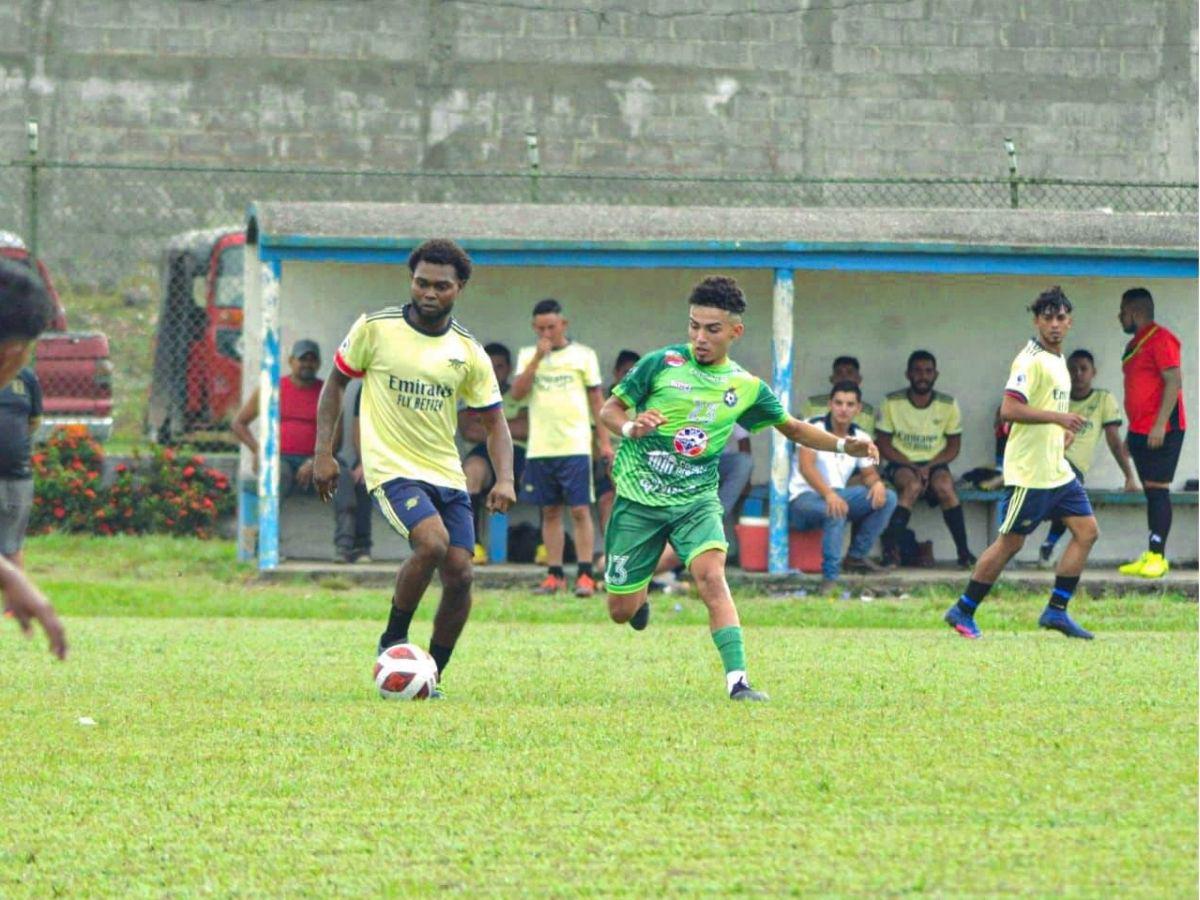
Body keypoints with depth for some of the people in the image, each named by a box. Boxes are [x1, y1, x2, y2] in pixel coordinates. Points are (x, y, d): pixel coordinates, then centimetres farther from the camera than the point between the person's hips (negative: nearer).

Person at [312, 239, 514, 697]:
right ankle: (393, 641, -6)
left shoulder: (468, 351, 3)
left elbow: (494, 421, 9)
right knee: (432, 543, -28)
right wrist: (323, 452, -1)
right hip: (392, 468, -4)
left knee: (459, 574, -6)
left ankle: (432, 676, 12)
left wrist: (505, 479, -8)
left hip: (447, 474, 4)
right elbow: (336, 382, 7)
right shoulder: (375, 329, -5)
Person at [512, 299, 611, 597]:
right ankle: (554, 575, 10)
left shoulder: (583, 355, 4)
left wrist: (604, 441, 5)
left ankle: (585, 575, -5)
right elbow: (517, 393, -4)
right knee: (550, 511, 6)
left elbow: (596, 398, 7)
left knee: (580, 510, -6)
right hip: (540, 447, 3)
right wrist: (538, 358, -11)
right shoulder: (528, 356, 9)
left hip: (575, 446, -3)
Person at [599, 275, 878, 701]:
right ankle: (640, 595, 41)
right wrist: (631, 427, -23)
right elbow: (609, 409, 0)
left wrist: (843, 444, 0)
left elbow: (793, 428, 15)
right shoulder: (661, 364, -6)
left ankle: (737, 679, -31)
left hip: (696, 499, 1)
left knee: (711, 574, -28)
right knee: (622, 611, 2)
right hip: (638, 495, -1)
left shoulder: (747, 388, 3)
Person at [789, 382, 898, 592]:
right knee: (836, 512, -39)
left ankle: (856, 556, -7)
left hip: (837, 494, 7)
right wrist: (828, 494, -38)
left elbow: (868, 473, 15)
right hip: (804, 497, -7)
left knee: (887, 498, -10)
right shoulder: (814, 428, -10)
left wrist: (877, 483, -13)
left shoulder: (860, 438, 10)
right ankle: (830, 577, -35)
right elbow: (806, 466, -22)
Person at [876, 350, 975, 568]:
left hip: (934, 464, 1)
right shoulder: (892, 403, -1)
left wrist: (929, 467, -13)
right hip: (901, 463, -1)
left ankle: (963, 552, -30)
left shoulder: (948, 405, 3)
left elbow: (953, 447, 5)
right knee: (912, 485, -35)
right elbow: (884, 445, -1)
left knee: (945, 486, -32)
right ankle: (890, 547, -38)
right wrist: (912, 467, -15)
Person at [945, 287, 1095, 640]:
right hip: (1029, 473, -9)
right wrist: (1056, 417, -28)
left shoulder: (1058, 360, 15)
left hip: (1057, 470, 9)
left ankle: (1056, 610, 6)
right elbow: (1009, 409, -25)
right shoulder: (1031, 360, -15)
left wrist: (1062, 432, 12)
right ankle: (962, 612, 8)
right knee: (1010, 543, -3)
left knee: (1086, 530, 2)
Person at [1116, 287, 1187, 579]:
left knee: (1157, 489, -10)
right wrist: (1132, 432, 22)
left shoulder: (1160, 339, -12)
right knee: (1150, 490, 8)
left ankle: (1157, 556, -11)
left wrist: (1160, 425, -23)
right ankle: (1151, 556, 9)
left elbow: (1174, 382, -18)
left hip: (1160, 431, -9)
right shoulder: (1134, 345, 18)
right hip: (1140, 431, 9)